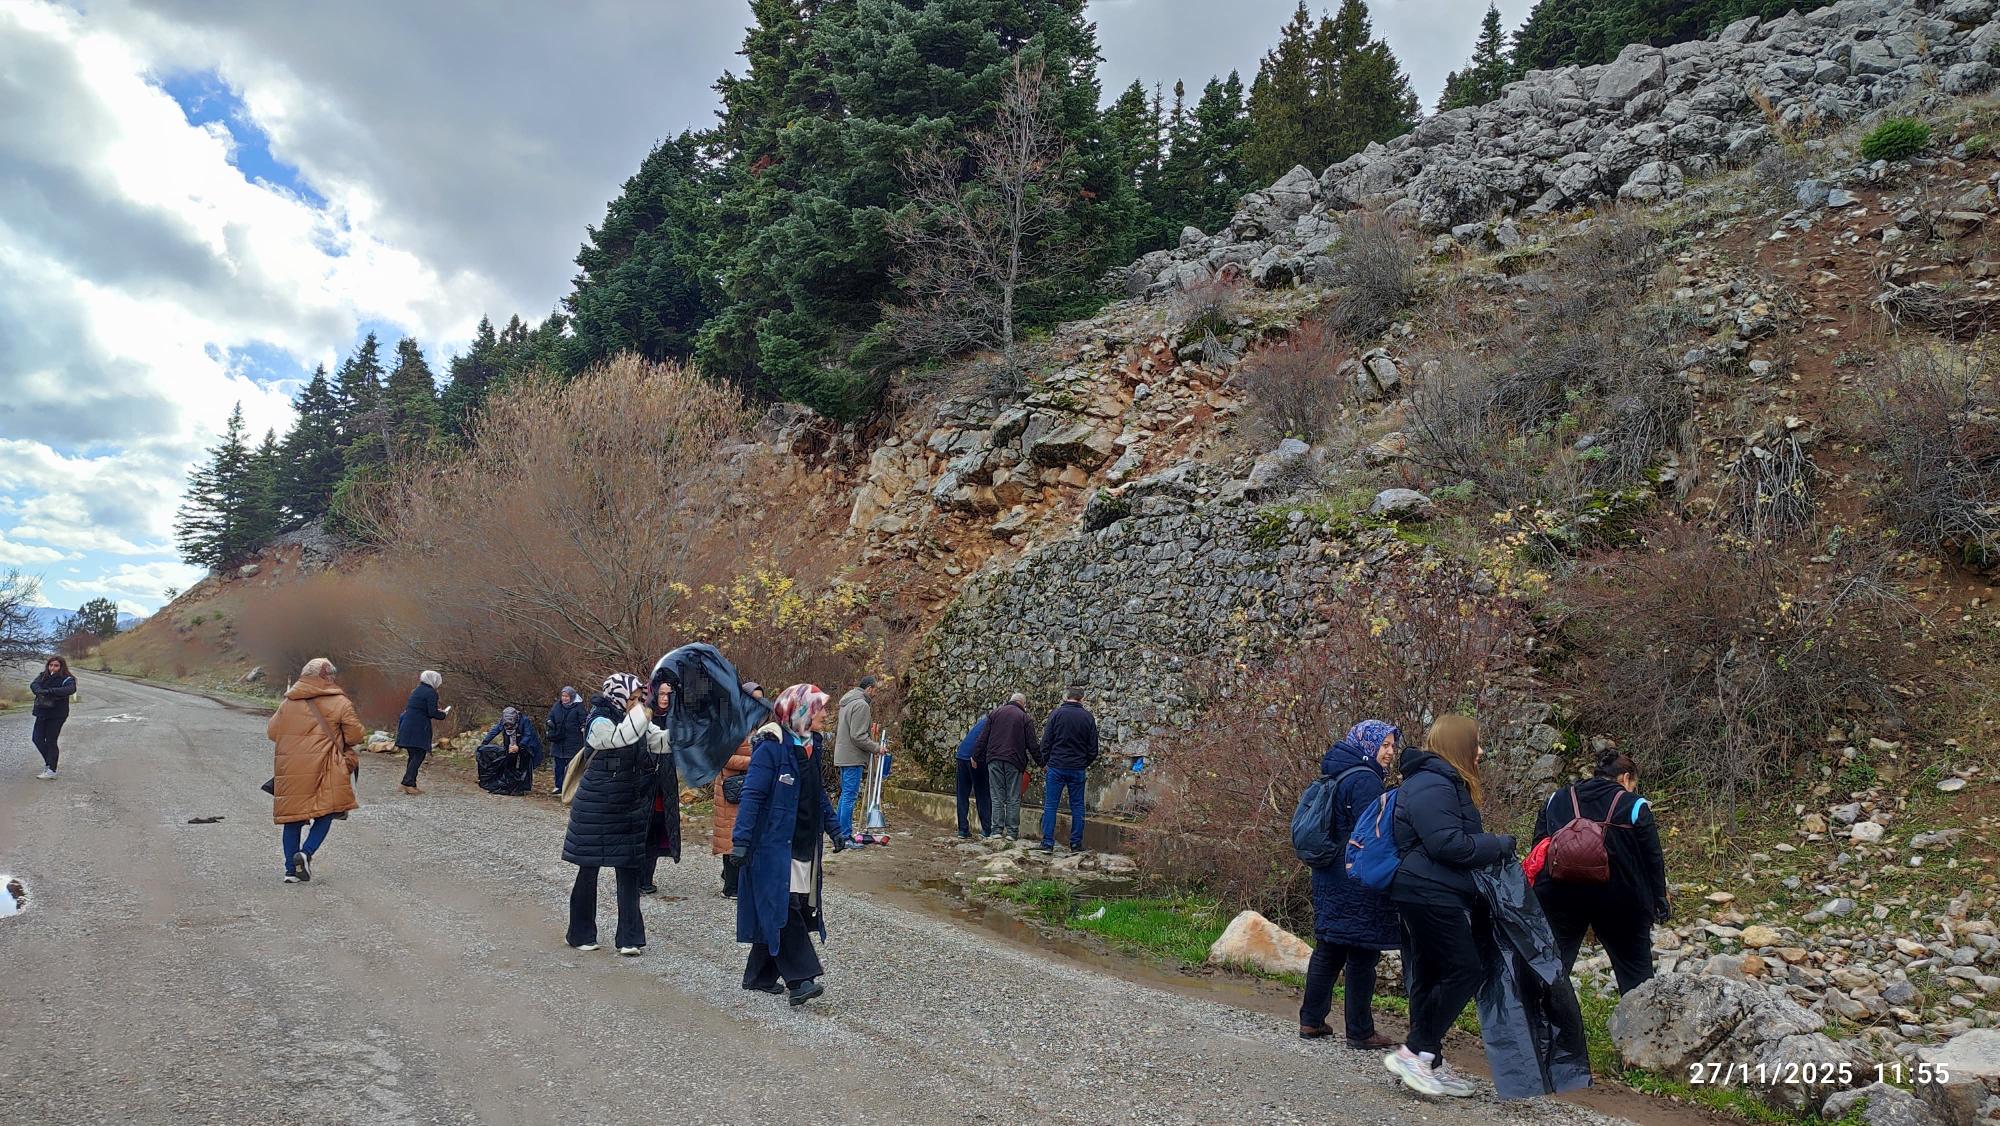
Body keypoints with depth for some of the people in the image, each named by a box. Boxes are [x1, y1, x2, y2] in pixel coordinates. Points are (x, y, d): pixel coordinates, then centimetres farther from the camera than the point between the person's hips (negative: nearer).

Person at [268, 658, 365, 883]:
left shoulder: (288, 703, 8)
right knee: (325, 813, 7)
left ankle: (291, 869, 10)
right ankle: (306, 852, -13)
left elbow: (271, 731, 13)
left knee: (292, 816, 10)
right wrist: (338, 741, 19)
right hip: (324, 769, -4)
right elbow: (356, 734, -2)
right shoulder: (339, 703, -3)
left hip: (290, 770, 4)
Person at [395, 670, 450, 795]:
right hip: (418, 727, -9)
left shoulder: (416, 690, 19)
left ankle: (410, 784, 10)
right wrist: (444, 714, 5)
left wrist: (439, 712, 24)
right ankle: (408, 783, -15)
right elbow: (432, 713, -14)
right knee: (418, 755, -7)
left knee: (414, 756, 11)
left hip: (407, 726, 9)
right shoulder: (431, 693, -7)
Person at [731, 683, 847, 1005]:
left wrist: (834, 830, 20)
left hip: (805, 844, 8)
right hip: (775, 845, -8)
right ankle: (800, 979, -10)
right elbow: (752, 794, -18)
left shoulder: (811, 746, 10)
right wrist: (741, 838, -22)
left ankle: (760, 976, 21)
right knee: (785, 908, -10)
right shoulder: (771, 747, -15)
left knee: (774, 912, 12)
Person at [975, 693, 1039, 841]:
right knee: (1013, 798, 3)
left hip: (994, 759, 2)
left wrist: (977, 756, 14)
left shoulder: (994, 713, 11)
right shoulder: (1025, 718, 3)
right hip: (1014, 761, -2)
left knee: (997, 796, 5)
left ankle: (997, 829, 2)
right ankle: (1012, 831, 2)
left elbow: (983, 738, 8)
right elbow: (1032, 744, 0)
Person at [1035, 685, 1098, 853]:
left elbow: (1046, 743, -3)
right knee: (1077, 806, 9)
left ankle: (1048, 843, -1)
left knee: (1050, 805, 3)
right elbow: (1093, 747, 7)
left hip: (1057, 766, -2)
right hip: (1078, 769, 2)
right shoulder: (1088, 717, 2)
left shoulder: (1056, 714, -4)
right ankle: (1076, 844, 10)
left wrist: (1043, 762, 10)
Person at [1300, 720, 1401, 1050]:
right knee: (1362, 956, 0)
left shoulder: (1337, 776, 13)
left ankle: (1311, 1021, 20)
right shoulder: (1365, 781, -17)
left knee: (1328, 949, 15)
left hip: (1330, 879, 9)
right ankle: (1360, 1032, 7)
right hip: (1359, 883, -9)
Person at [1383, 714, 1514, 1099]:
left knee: (1432, 977, 11)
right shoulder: (1432, 786, -16)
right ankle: (1412, 1053, -8)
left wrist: (1491, 845, 10)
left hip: (1436, 897, 11)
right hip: (1431, 896, -11)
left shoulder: (1445, 782, 20)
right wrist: (1499, 845, -11)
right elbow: (1447, 844, -22)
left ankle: (1431, 1063, 16)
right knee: (1465, 971, -11)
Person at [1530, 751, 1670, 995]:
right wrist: (1660, 900, 12)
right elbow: (1653, 857, 1)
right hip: (1619, 899, -2)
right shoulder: (1634, 806, 1)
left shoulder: (1556, 800, 11)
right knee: (1635, 968, 16)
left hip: (1560, 896, 2)